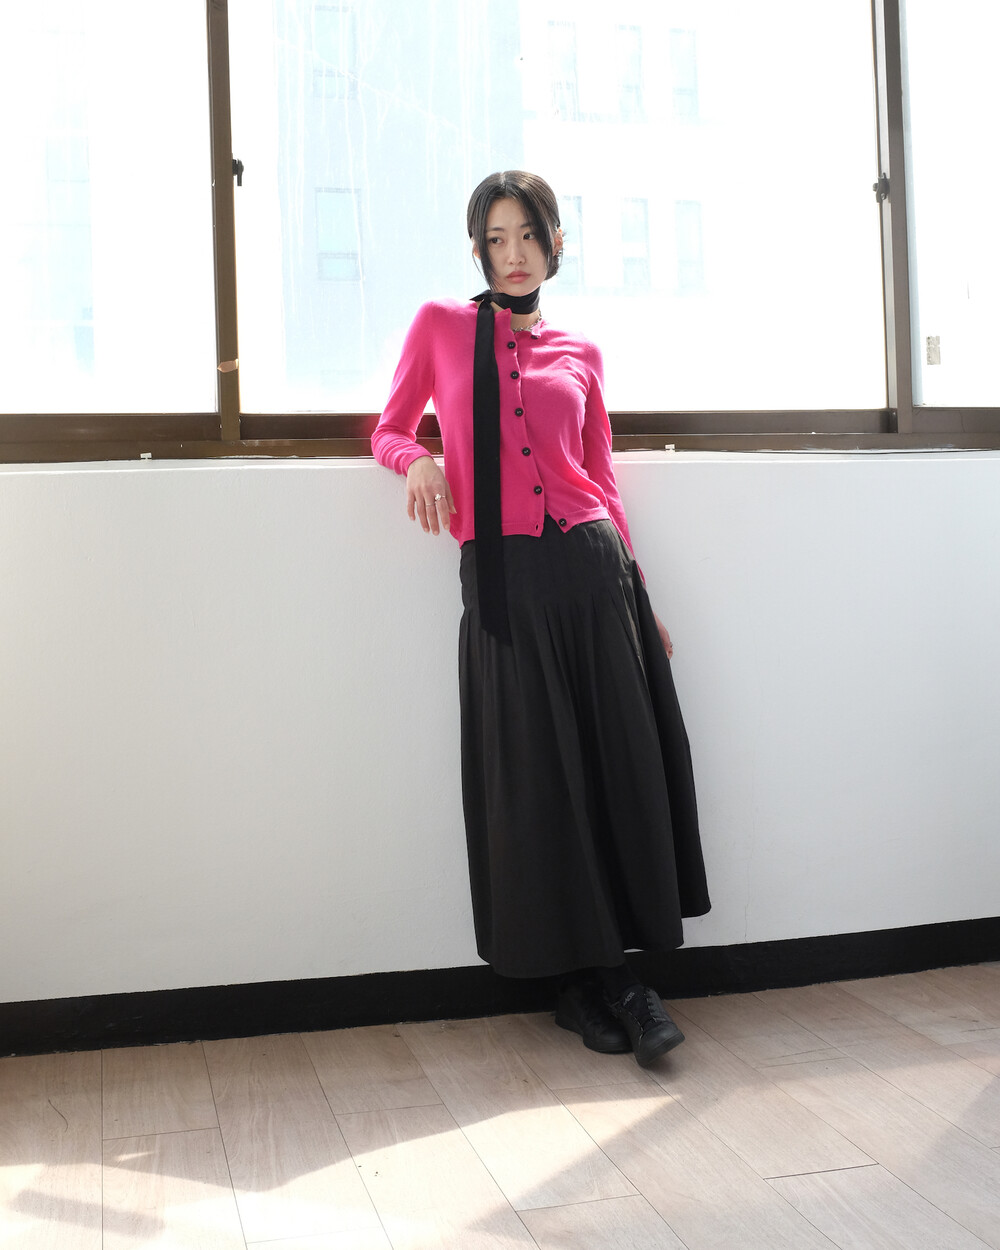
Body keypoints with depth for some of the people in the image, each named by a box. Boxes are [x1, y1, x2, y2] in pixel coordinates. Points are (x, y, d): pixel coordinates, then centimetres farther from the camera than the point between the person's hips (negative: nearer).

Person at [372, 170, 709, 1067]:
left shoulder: (580, 354, 14)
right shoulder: (441, 326, 9)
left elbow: (602, 479, 15)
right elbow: (389, 429, 15)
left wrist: (639, 591, 11)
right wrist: (419, 461, -9)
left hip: (590, 565, 2)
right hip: (501, 575, -2)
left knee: (624, 760, -1)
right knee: (538, 775, 1)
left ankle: (606, 976, 11)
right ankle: (593, 977, 14)